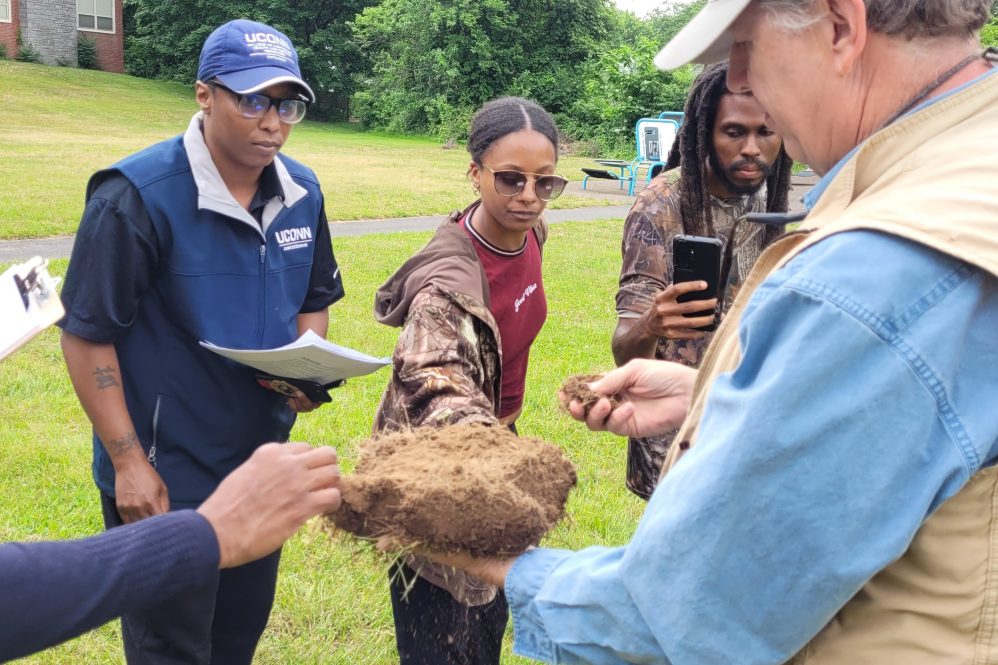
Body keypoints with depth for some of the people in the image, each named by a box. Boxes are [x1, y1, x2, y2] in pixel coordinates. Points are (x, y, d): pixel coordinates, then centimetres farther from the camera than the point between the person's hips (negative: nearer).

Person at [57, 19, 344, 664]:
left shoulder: (302, 193, 0)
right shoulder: (137, 195, -19)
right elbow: (88, 335, -15)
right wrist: (128, 462, -16)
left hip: (263, 461, 6)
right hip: (165, 478, -6)